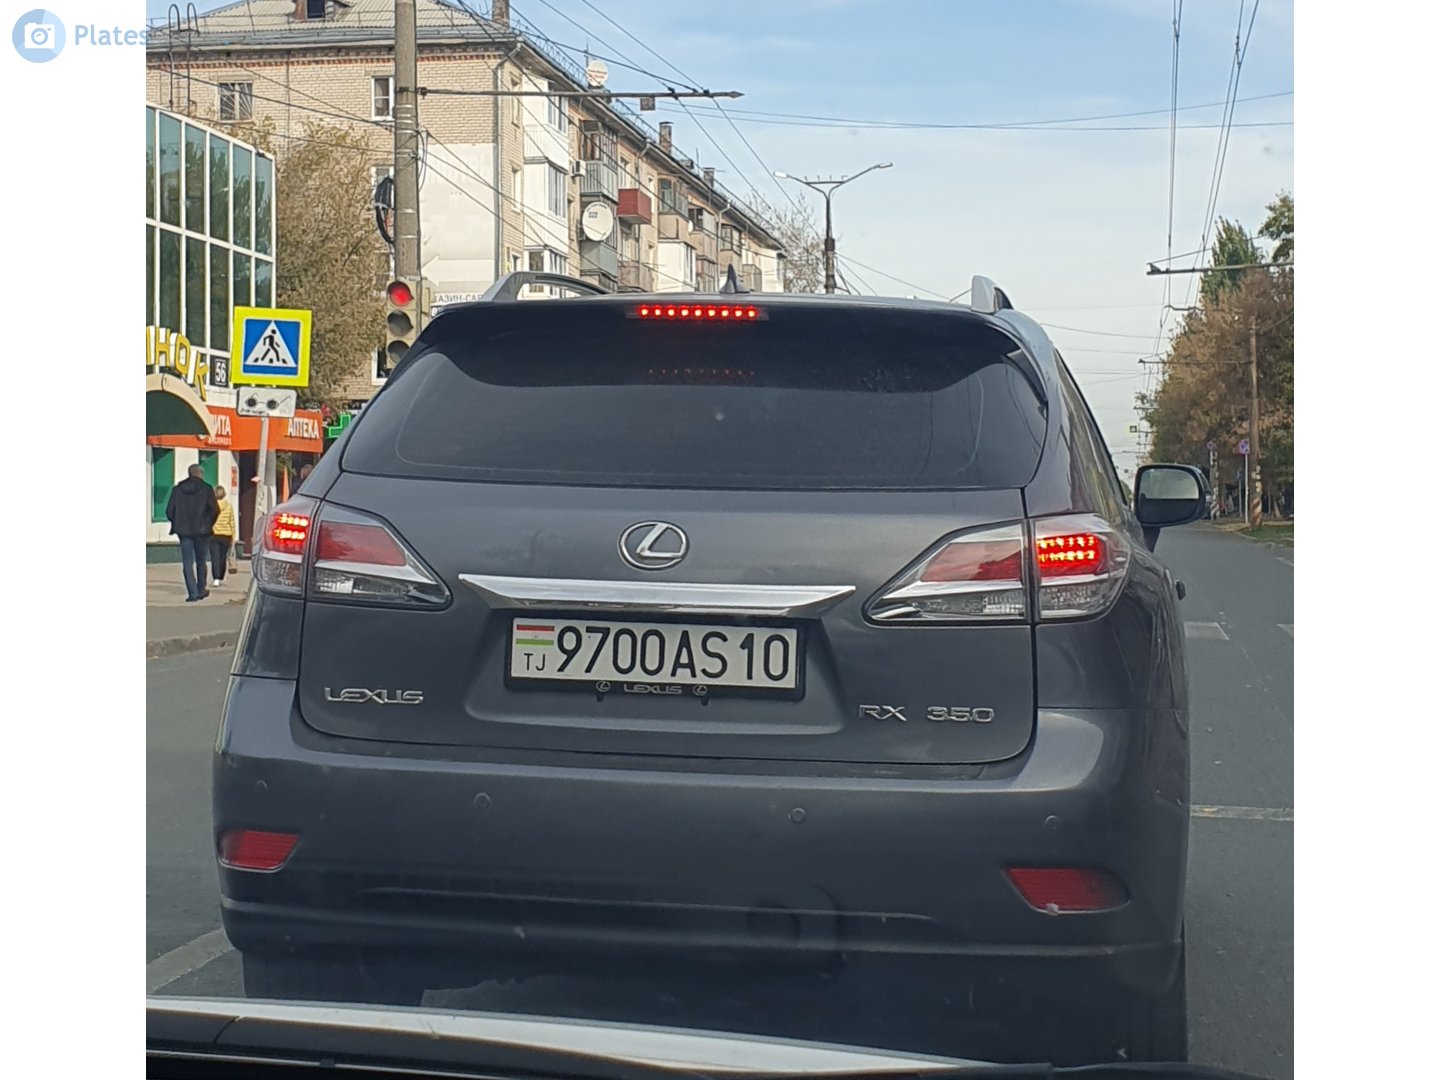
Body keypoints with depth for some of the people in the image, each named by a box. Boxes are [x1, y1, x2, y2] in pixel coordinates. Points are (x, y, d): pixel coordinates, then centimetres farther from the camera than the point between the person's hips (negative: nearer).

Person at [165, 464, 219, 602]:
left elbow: (169, 511, 1)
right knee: (201, 561, 15)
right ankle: (201, 590, 21)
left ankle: (192, 593, -7)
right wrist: (208, 524, 6)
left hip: (184, 530, 1)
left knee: (187, 563, 2)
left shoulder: (177, 490, 2)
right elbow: (215, 510, -9)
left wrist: (177, 524, 14)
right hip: (201, 530, -1)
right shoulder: (206, 489, -4)